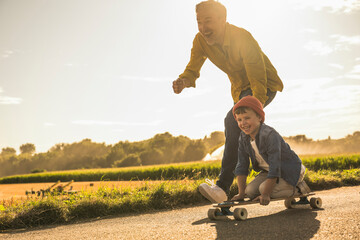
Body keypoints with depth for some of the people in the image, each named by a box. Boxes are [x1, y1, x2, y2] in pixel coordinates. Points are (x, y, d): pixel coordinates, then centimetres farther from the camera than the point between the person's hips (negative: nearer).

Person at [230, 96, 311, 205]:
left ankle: (298, 189, -4)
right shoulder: (244, 138, -8)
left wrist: (265, 195, -33)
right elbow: (242, 166, -3)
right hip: (269, 171, 8)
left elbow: (275, 166, -32)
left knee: (264, 188, -27)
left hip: (291, 170, -8)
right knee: (250, 191, -8)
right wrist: (241, 193, -9)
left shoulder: (269, 135, -31)